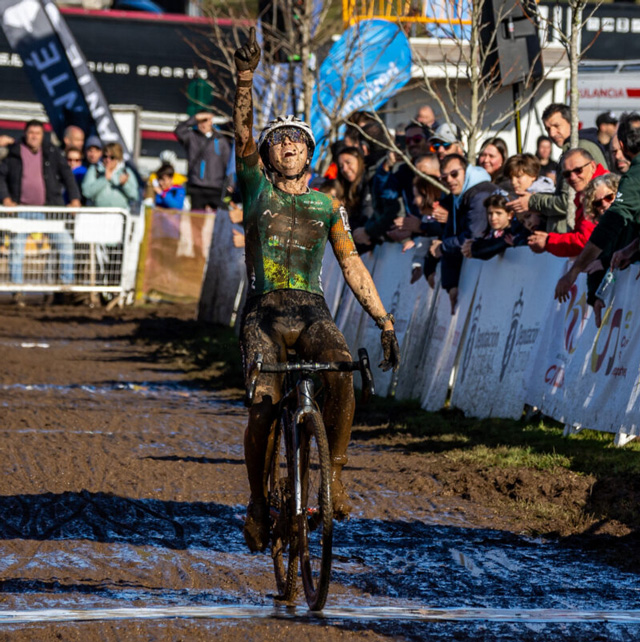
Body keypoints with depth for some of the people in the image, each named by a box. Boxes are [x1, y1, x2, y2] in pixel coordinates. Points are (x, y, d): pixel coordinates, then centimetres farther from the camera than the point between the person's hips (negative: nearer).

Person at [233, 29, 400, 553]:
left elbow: (353, 266, 12)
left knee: (341, 370, -30)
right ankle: (258, 502, 1)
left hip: (311, 312, 1)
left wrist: (385, 322, 5)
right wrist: (245, 77, -20)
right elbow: (243, 132, -5)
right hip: (264, 313, -1)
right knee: (264, 405, -19)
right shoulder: (256, 186, 10)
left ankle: (335, 472, -17)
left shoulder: (327, 205, 13)